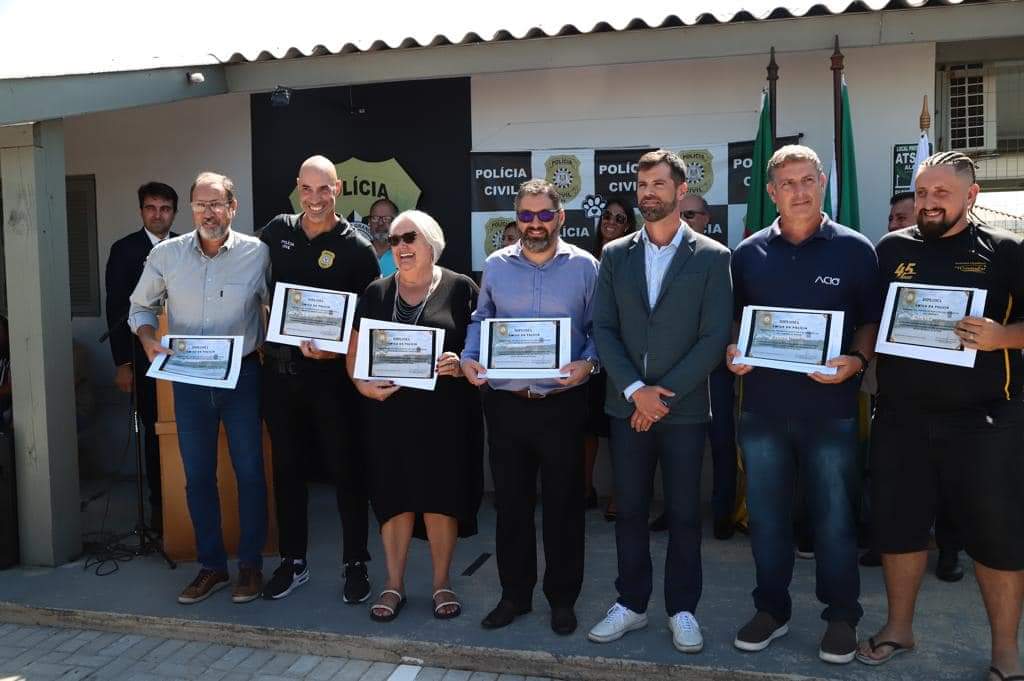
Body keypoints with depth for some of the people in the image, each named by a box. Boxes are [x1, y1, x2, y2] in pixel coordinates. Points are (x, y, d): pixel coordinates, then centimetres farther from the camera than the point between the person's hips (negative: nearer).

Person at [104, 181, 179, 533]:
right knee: (154, 431, 3)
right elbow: (116, 309, -1)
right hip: (146, 356, -2)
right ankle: (159, 503, 16)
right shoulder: (124, 250, 1)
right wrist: (122, 363, -7)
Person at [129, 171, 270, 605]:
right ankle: (211, 565, 25)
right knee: (197, 476, 10)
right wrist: (149, 341, -8)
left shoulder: (257, 253, -8)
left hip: (242, 377, -2)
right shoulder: (165, 255, -1)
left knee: (250, 473, 6)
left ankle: (251, 564, 21)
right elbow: (141, 307, 10)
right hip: (188, 380, 3)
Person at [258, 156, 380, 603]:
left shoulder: (356, 248, -5)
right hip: (279, 370, 4)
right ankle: (293, 561, 27)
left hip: (331, 374, -4)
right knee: (287, 468, 13)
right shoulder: (276, 232, 7)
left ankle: (356, 564, 18)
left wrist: (337, 348, -21)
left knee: (346, 469, 4)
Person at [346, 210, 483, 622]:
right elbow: (354, 353, 9)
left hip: (444, 411, -2)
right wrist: (363, 383, -10)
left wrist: (461, 364, -20)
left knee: (441, 496, 3)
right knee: (394, 496, 6)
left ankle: (442, 583, 20)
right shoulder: (376, 293, 10)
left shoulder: (460, 288, 0)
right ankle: (394, 584, 21)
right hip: (389, 410, 3)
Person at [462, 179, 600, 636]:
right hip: (505, 402, 2)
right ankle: (515, 593, 28)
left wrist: (588, 364, -17)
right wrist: (469, 358, -6)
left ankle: (562, 598, 25)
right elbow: (479, 321, 12)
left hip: (562, 403, -2)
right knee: (510, 501, 11)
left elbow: (599, 330, 1)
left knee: (563, 503, 8)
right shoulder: (495, 266, 6)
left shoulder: (584, 266, -1)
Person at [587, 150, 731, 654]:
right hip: (626, 405, 3)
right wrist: (635, 390, -11)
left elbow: (714, 337, -7)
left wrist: (663, 394, -12)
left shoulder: (712, 257, -2)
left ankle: (682, 609, 23)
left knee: (684, 514, 7)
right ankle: (631, 604, 25)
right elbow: (603, 328, 1)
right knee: (629, 510, 10)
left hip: (684, 408, -2)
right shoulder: (615, 254, 6)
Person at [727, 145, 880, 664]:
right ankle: (772, 609, 27)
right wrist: (732, 352, -6)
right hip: (763, 407, 2)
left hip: (830, 407, -2)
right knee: (766, 517, 11)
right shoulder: (747, 254, 6)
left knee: (834, 518, 7)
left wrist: (857, 360, -15)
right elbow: (732, 320, 13)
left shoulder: (854, 249, 0)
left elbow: (872, 320, 3)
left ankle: (842, 617, 25)